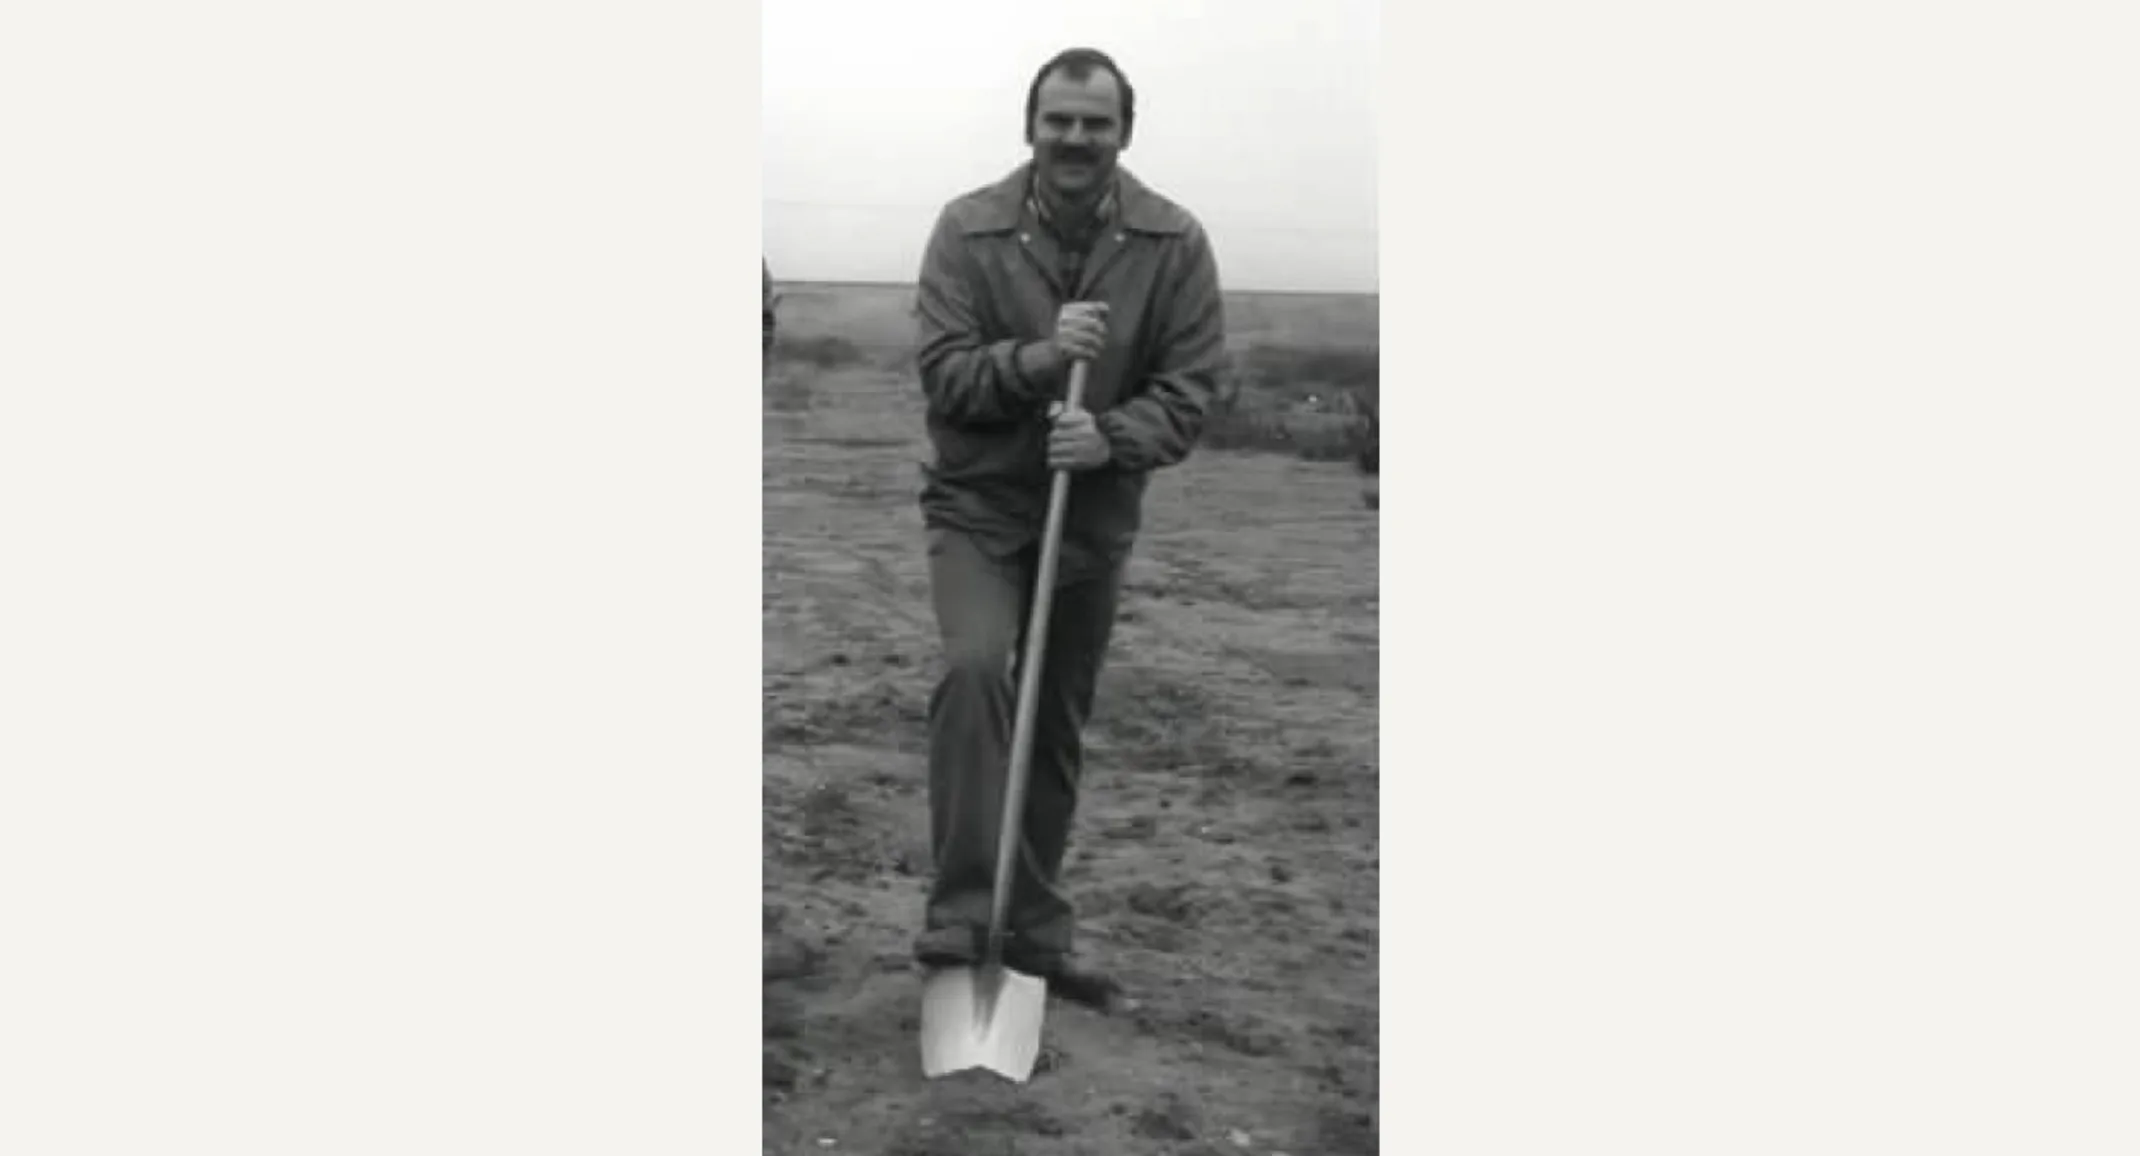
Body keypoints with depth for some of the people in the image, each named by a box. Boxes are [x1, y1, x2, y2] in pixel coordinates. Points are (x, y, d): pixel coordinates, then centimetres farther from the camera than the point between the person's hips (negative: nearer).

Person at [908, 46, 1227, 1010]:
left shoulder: (1175, 245, -7)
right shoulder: (968, 229, -9)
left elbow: (1190, 389, -8)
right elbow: (942, 372, -12)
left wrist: (1110, 434, -26)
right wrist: (1037, 358, -29)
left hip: (1096, 515, 2)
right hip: (978, 504, -2)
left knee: (1059, 729, 11)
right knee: (975, 668, -28)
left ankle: (1036, 932, 26)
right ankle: (962, 907, -20)